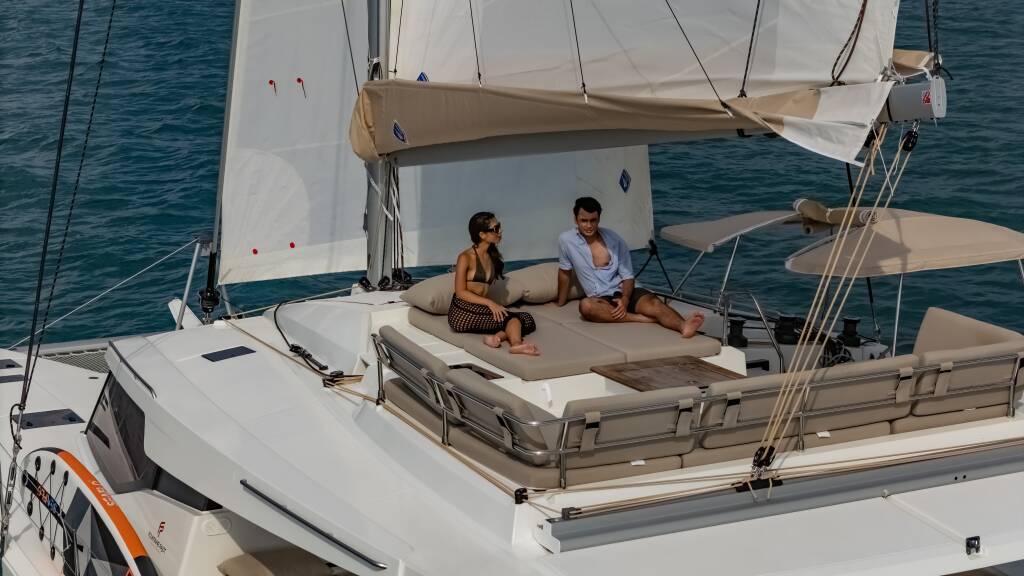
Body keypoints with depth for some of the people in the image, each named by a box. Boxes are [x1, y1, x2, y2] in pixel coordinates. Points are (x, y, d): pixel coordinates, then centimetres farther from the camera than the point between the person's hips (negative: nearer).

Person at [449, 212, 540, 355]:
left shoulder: (493, 256, 15)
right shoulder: (466, 257, -6)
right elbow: (460, 292, -10)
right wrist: (489, 303, -18)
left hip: (481, 309, 7)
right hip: (463, 312, -7)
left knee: (527, 320, -13)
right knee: (511, 317, -27)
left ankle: (497, 336, -36)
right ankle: (516, 343, -52)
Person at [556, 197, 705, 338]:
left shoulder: (614, 239, 1)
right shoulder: (567, 240, -1)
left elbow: (628, 277, 1)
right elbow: (565, 272, 13)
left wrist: (625, 299, -18)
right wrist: (560, 303, 19)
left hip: (625, 292, 1)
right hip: (601, 299, -1)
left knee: (654, 303, -32)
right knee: (586, 306, -38)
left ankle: (683, 326, -64)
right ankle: (646, 319, -39)